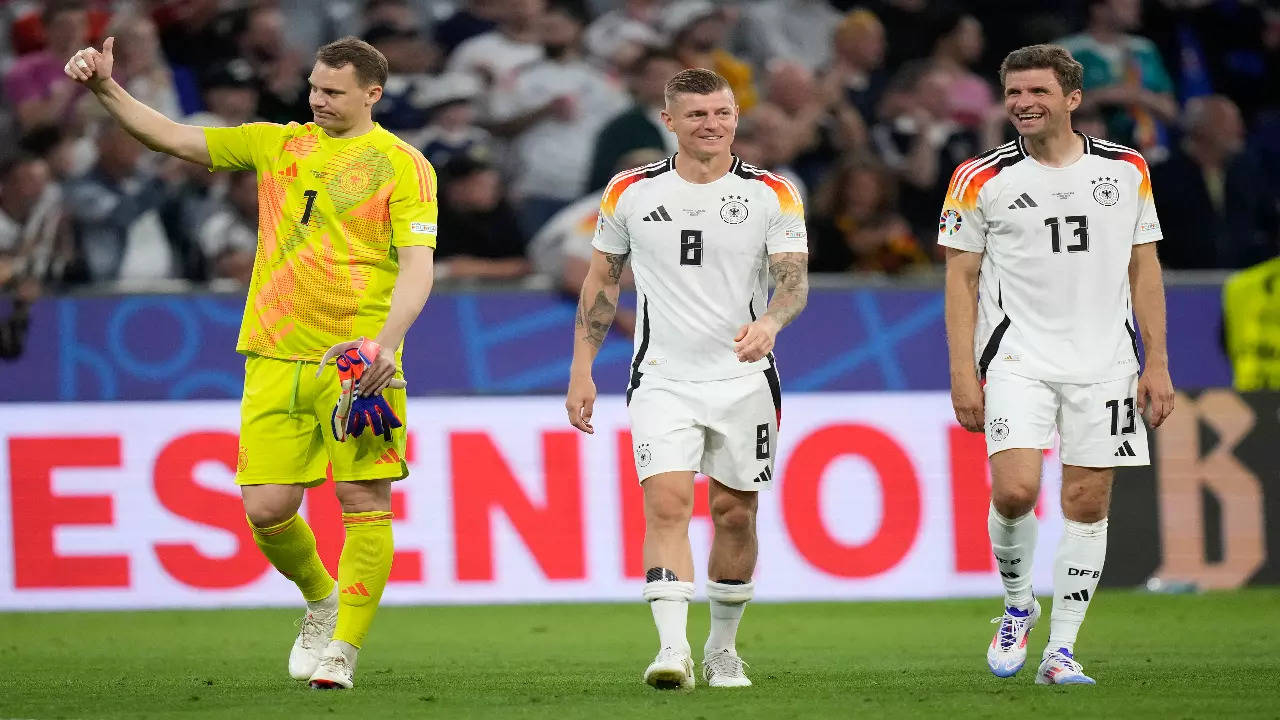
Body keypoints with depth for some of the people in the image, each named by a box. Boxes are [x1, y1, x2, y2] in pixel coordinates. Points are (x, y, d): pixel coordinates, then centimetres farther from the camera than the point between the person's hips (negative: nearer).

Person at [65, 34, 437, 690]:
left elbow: (416, 267, -7)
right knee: (266, 508, -2)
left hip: (357, 362, -3)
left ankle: (342, 649, 0)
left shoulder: (402, 165, 2)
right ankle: (320, 599, 25)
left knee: (364, 502, -8)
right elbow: (172, 138, 14)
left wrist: (388, 341, -23)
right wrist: (106, 88, 1)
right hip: (276, 358, 4)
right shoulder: (277, 145, 14)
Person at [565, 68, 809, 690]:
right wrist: (581, 372, 5)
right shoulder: (631, 192, 2)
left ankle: (722, 647, 25)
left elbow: (794, 281, -10)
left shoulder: (771, 194, -2)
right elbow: (601, 282, 10)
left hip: (744, 379, 1)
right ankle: (672, 650, -24)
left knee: (734, 514, 8)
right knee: (667, 504, -16)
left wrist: (768, 322, -32)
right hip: (663, 378, 0)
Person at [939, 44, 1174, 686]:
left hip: (1104, 362, 2)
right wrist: (963, 373, -4)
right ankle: (1017, 604, 10)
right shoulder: (981, 178, 1)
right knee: (1014, 490, -17)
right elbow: (961, 277, 4)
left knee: (1087, 503, -1)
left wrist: (1157, 363, 5)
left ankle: (1061, 651, 7)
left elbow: (1144, 270, 11)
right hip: (1017, 361, -2)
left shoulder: (1127, 169, 6)